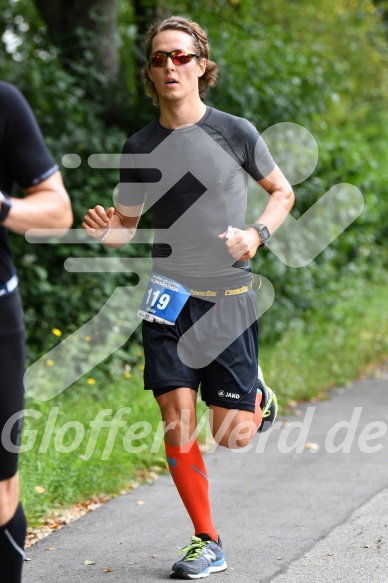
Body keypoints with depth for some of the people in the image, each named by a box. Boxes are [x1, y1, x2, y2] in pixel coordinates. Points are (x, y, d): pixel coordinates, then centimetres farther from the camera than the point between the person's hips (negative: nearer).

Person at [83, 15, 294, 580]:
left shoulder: (236, 133, -2)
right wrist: (109, 231, -11)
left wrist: (257, 234, -7)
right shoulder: (140, 147, 4)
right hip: (169, 297, 2)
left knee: (229, 436, -3)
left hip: (228, 298, -2)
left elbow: (282, 191, 11)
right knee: (177, 420, -6)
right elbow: (127, 224, 12)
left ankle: (256, 399, 34)